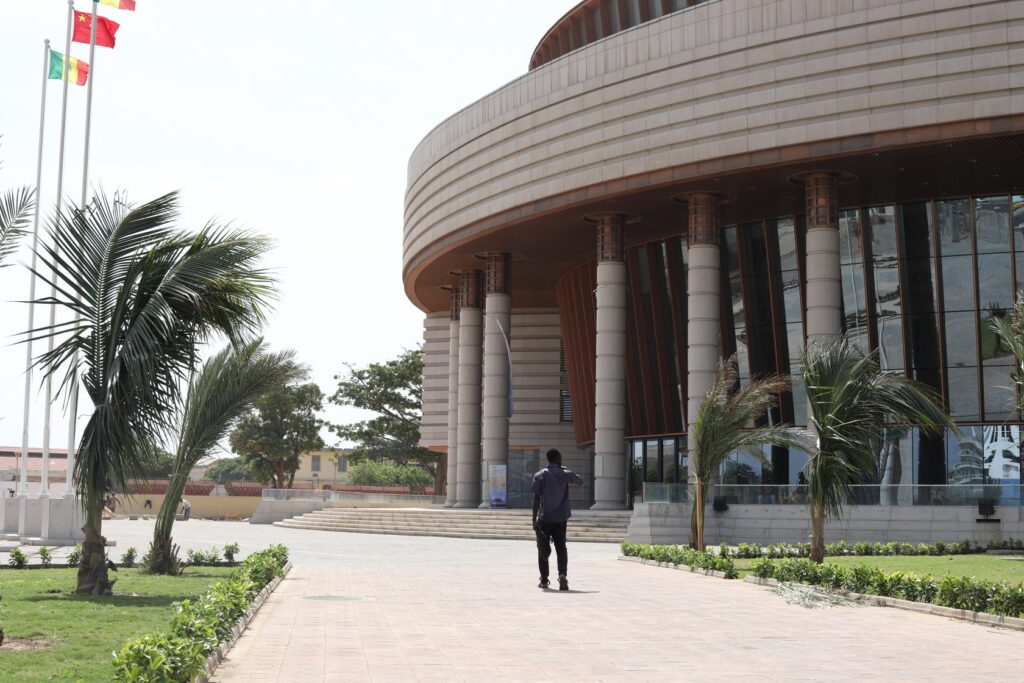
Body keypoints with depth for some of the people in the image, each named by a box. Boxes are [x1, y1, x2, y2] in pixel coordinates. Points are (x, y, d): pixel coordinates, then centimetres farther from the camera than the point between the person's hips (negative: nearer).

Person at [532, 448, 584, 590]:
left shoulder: (540, 476, -4)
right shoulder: (565, 474, -2)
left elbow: (536, 498, -9)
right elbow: (580, 482, 16)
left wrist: (534, 519, -8)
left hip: (544, 519, 0)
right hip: (560, 519, 0)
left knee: (543, 550, 11)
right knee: (561, 548, 5)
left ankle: (544, 580, 13)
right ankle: (562, 573, -19)